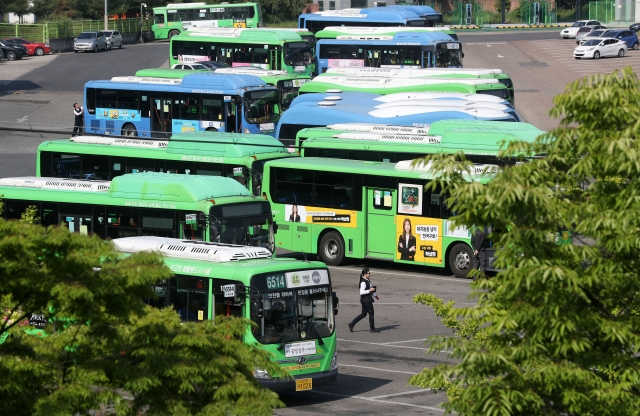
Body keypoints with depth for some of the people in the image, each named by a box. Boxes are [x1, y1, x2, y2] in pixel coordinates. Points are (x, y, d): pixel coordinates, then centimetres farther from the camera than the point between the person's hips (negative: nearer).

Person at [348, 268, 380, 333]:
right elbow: (361, 292, -24)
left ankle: (352, 324, 16)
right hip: (366, 300, -10)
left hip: (368, 300, 10)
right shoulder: (363, 282, -19)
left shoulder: (368, 281, 13)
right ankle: (372, 328, 10)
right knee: (371, 313, 0)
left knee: (363, 314, 13)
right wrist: (369, 290, -24)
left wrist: (375, 295, 25)